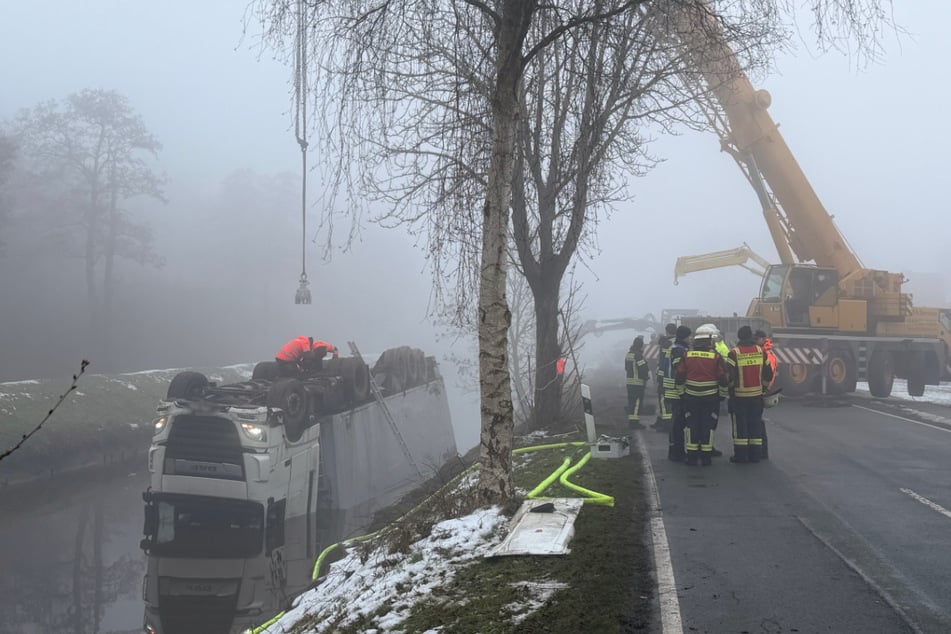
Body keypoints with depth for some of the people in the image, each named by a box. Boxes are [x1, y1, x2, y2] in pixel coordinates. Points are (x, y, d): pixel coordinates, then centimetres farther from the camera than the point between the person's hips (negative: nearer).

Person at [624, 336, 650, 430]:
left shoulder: (628, 354, 13)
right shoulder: (638, 355, -17)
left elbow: (626, 369, 20)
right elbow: (644, 368, -19)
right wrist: (648, 375, -2)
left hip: (629, 381, 9)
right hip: (638, 382, -9)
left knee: (631, 402, 14)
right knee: (637, 402, -6)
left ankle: (630, 420, 19)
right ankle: (634, 422, -8)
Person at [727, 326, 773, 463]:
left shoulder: (734, 353, -11)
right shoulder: (761, 351, 0)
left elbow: (729, 375, -13)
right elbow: (768, 373, 5)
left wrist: (730, 386, 7)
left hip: (739, 395, -3)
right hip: (757, 394, 3)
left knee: (740, 425, 3)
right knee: (756, 424, 10)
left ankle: (740, 455, 3)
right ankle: (755, 455, 11)